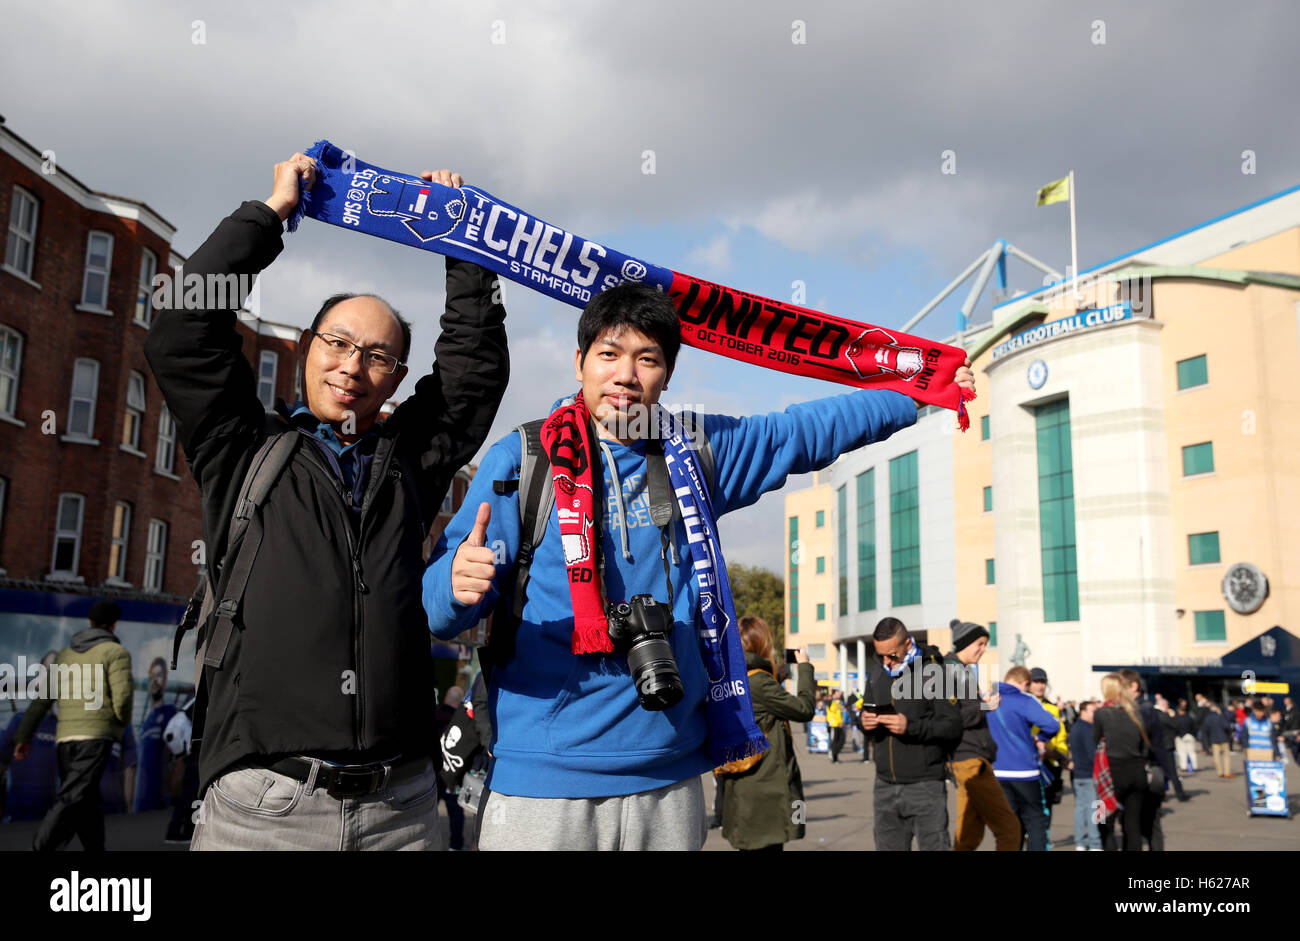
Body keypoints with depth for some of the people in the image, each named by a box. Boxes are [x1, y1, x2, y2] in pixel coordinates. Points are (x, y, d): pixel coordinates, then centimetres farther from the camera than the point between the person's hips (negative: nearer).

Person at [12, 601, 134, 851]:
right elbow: (122, 697, -10)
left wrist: (23, 736, 14)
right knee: (73, 798, -14)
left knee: (88, 803, 12)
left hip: (66, 737, 6)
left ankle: (96, 848, 15)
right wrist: (123, 722, 10)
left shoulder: (65, 654, 19)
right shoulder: (116, 652, 1)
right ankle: (42, 848, -27)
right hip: (96, 735, -6)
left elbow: (42, 699, 14)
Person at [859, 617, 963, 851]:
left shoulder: (933, 672, -7)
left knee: (934, 845, -4)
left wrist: (911, 726, -24)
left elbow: (953, 726, -11)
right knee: (888, 846, 10)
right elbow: (866, 714, 20)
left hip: (925, 785, -5)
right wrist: (865, 721, -4)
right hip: (885, 786, 5)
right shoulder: (876, 674, 11)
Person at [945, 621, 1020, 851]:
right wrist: (984, 706, -13)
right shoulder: (950, 671, -11)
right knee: (1008, 828, -7)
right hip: (969, 760, -10)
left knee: (969, 835, 10)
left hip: (974, 760, 10)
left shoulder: (964, 671, 20)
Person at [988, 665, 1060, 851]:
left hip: (997, 771, 4)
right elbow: (1052, 725, -21)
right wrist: (1040, 738, -2)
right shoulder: (1025, 701, -10)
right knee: (1035, 821, 7)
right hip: (1025, 771, -4)